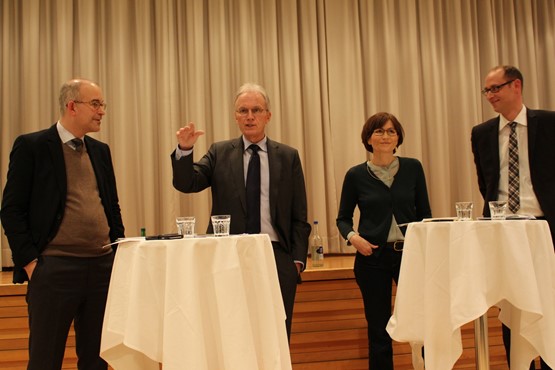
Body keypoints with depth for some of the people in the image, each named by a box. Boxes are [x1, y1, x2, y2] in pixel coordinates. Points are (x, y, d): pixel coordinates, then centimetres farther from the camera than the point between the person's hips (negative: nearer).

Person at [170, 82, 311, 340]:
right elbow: (186, 184, -4)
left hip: (276, 256, 0)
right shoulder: (220, 153, 8)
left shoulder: (288, 157, 7)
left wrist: (298, 259, -1)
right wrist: (184, 150, -20)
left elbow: (299, 215, 6)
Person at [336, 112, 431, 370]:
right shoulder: (356, 175, 0)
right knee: (378, 329, 5)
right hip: (372, 257, -1)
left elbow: (424, 213, 9)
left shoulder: (413, 168, 3)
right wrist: (353, 237, -12)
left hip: (409, 253, 1)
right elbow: (343, 218, 8)